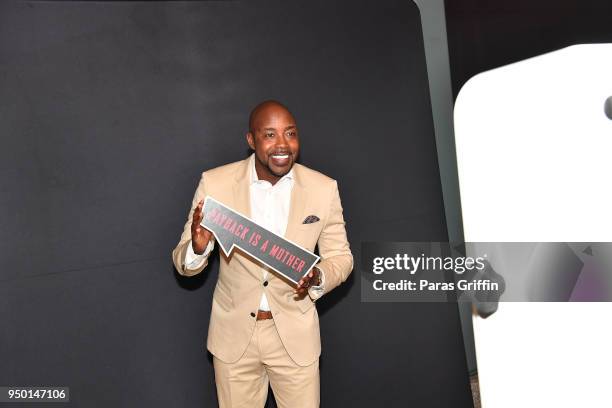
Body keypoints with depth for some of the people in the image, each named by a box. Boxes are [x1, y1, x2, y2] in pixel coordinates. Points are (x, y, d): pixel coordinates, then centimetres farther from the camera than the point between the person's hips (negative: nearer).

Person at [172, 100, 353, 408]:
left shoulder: (324, 189, -10)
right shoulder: (215, 183, -13)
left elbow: (340, 256, 0)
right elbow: (183, 262, -7)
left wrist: (318, 277, -23)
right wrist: (198, 247, -31)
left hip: (295, 334, 0)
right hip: (233, 333, 0)